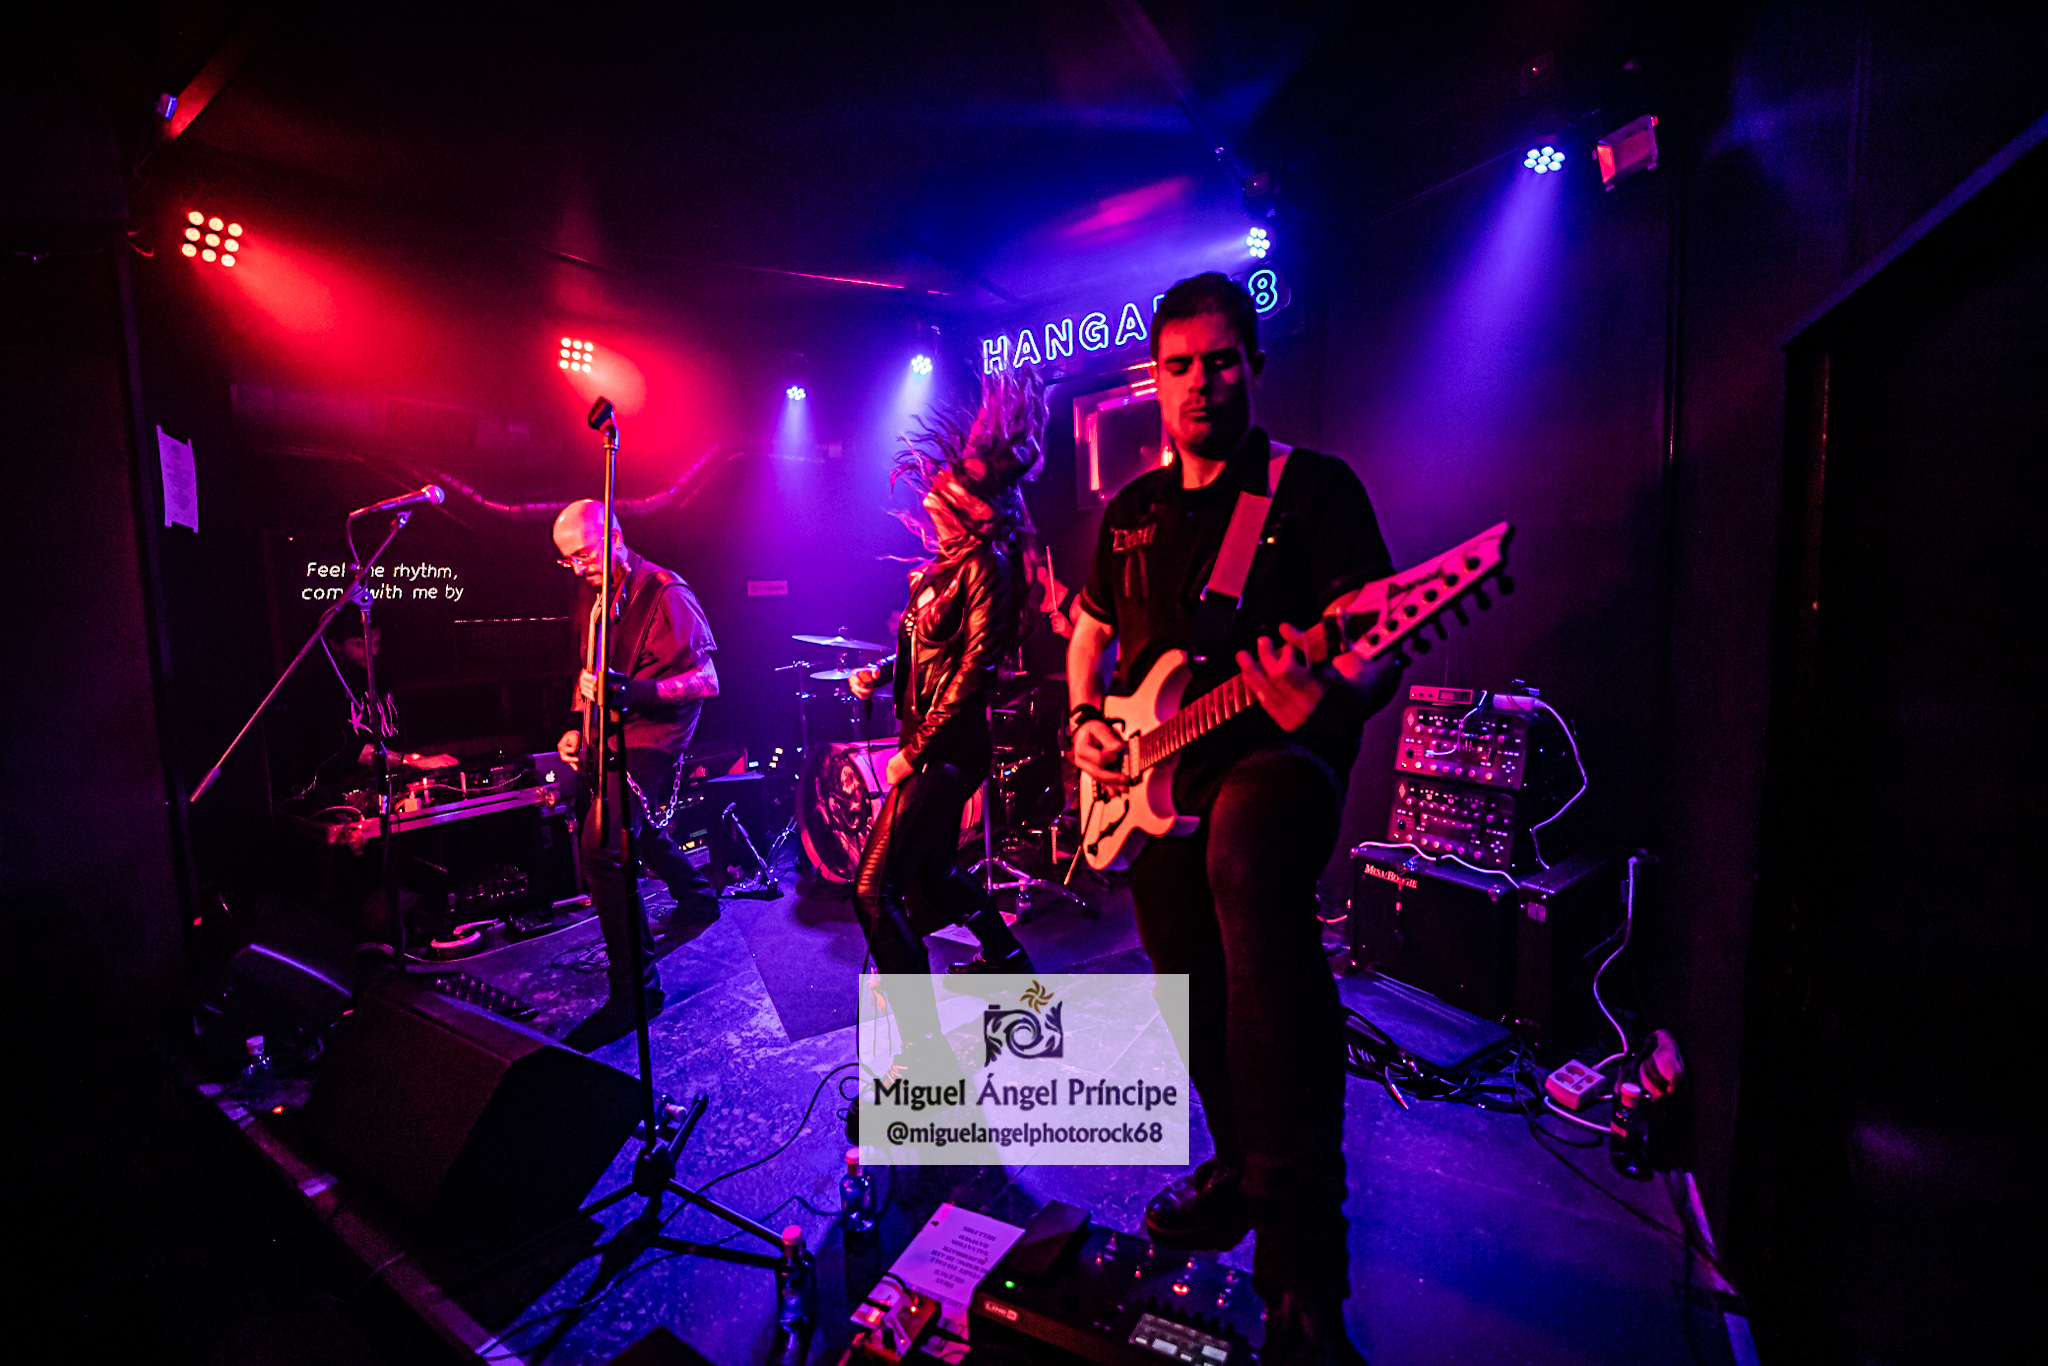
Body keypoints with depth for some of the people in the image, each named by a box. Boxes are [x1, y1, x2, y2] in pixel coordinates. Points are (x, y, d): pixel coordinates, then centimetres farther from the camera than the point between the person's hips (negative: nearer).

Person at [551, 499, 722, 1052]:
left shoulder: (665, 594, -17)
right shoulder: (591, 594, 11)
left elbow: (706, 680, -23)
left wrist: (628, 691, -32)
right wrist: (578, 725, 11)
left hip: (653, 738, -10)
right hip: (609, 736, 10)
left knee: (602, 843, -22)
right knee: (638, 829, 23)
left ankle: (633, 991, -11)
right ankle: (697, 898, 50)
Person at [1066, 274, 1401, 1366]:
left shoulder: (1316, 487, -1)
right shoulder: (1132, 509, 14)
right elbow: (1093, 630, 22)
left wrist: (1331, 698, -32)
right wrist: (1087, 722, 4)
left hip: (1277, 757, -6)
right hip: (1153, 785, 6)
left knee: (1245, 847, -39)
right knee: (1198, 1002, 14)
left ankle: (1304, 1274, -23)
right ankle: (1239, 1167, 45)